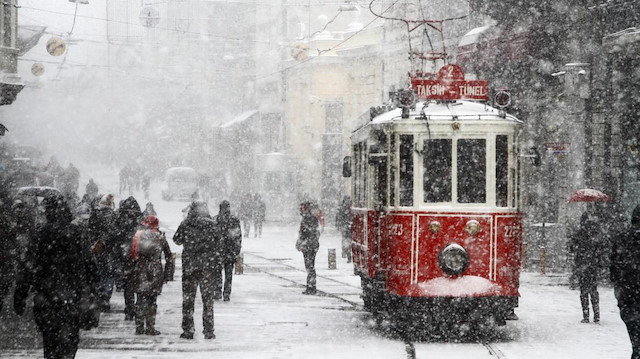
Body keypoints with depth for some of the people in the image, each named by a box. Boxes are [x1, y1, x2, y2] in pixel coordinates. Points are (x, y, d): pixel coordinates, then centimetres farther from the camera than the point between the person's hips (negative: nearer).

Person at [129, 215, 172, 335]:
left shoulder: (137, 235, 7)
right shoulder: (160, 237, 3)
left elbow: (131, 254, 5)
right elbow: (168, 256, 5)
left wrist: (130, 270, 11)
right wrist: (166, 273, 11)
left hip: (139, 271, 2)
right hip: (155, 271, -2)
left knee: (140, 299, 9)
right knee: (152, 299, 2)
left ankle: (139, 327, 8)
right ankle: (150, 327, 1)